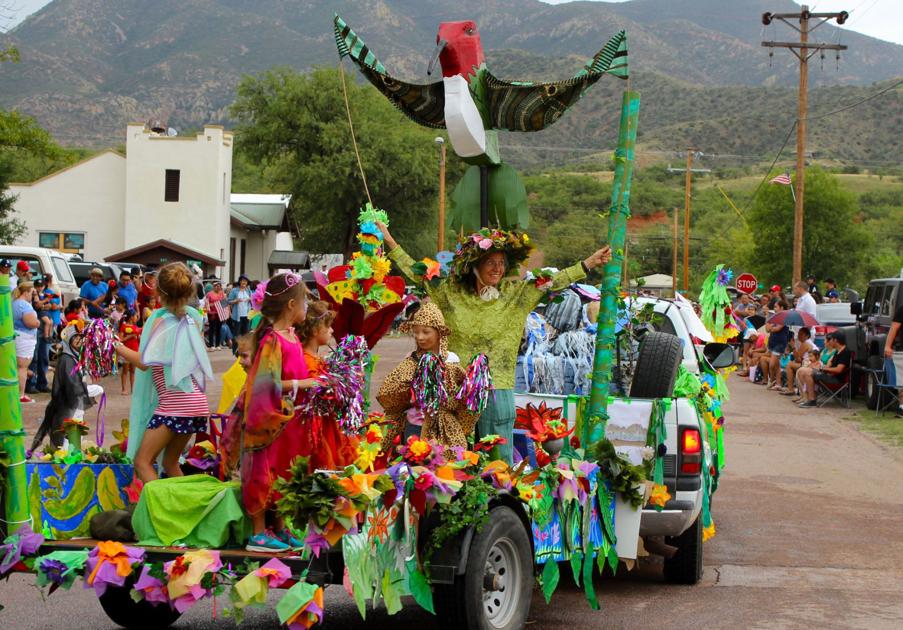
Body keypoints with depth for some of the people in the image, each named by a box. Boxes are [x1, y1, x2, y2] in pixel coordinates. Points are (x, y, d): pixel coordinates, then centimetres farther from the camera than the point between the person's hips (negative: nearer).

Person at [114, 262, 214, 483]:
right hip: (196, 403, 7)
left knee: (142, 461, -4)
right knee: (170, 464, 19)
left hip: (174, 402, -7)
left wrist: (120, 348, -2)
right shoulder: (192, 318, 11)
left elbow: (145, 362, -13)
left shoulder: (161, 320, -7)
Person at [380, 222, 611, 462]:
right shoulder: (451, 291, 4)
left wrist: (589, 263, -6)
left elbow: (553, 281, 0)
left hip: (498, 389, 0)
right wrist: (389, 241, 10)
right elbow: (417, 273, 9)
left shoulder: (516, 293, 3)